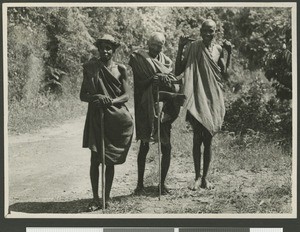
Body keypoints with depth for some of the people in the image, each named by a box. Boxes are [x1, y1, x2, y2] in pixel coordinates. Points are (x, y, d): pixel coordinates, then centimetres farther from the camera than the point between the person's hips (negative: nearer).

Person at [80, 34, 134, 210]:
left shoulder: (120, 69, 4)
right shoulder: (91, 68, 4)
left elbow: (126, 95, -2)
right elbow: (83, 95, 4)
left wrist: (111, 101, -20)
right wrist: (95, 97, -17)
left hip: (116, 118, 0)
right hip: (96, 118, 0)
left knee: (110, 160, 7)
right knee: (95, 159, -3)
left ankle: (107, 197, 16)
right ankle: (95, 198, 4)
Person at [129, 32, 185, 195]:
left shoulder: (166, 61, 14)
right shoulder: (139, 58, 3)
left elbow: (174, 84, 5)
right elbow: (138, 83, -3)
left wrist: (162, 79, -15)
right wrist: (150, 80, -21)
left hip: (163, 108, 3)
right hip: (145, 108, -3)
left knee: (166, 146, 0)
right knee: (144, 145, -2)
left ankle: (162, 182, 12)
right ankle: (140, 183, 7)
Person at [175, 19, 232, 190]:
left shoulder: (218, 49, 6)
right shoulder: (192, 48, -2)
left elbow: (225, 73, 6)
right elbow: (178, 71, -4)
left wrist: (229, 53, 0)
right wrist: (180, 49, -12)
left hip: (213, 98, 3)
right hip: (197, 97, -2)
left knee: (208, 139, 6)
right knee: (197, 138, -4)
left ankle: (205, 177, 13)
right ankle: (197, 177, 4)